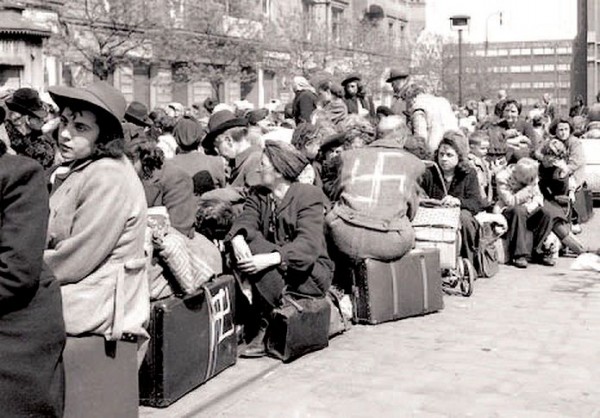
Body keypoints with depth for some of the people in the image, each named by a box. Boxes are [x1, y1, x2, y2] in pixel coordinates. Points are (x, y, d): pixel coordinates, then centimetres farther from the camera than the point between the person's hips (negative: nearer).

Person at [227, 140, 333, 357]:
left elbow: (308, 245, -24)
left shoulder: (309, 197, -10)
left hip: (310, 273, -6)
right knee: (249, 244, -22)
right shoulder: (258, 196, 10)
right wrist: (238, 238, -34)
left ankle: (267, 327, -21)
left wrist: (270, 259, -38)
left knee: (256, 248, -29)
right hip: (273, 272, 6)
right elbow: (245, 221, -10)